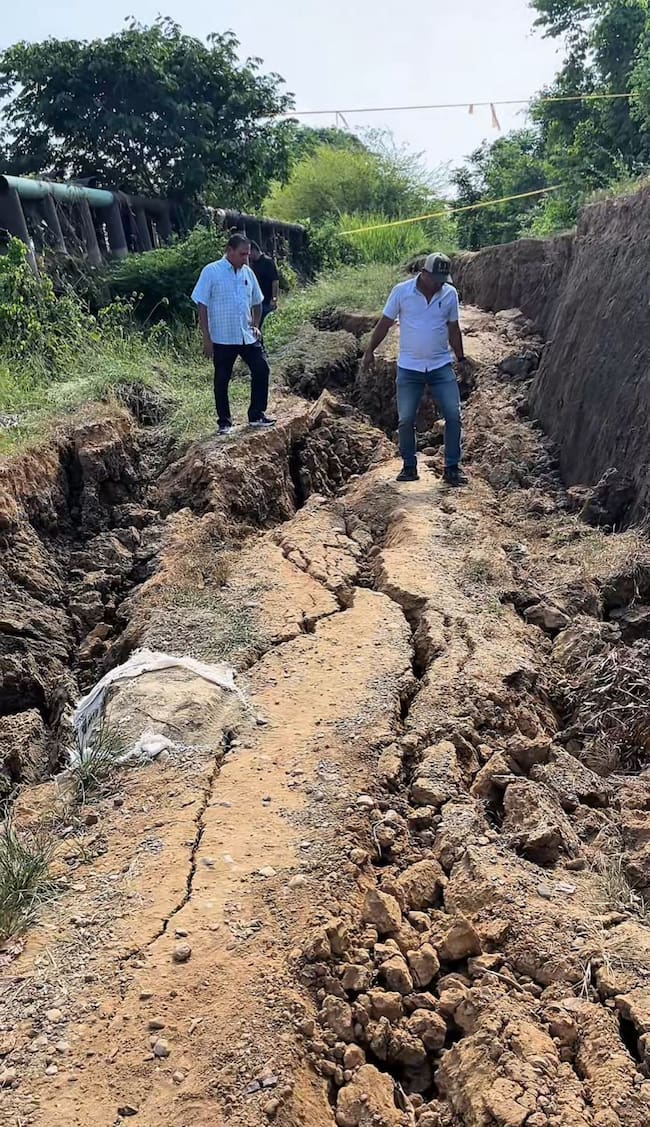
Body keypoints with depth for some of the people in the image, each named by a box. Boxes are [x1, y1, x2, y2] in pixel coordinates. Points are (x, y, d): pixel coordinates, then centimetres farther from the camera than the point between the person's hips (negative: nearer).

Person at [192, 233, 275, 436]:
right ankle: (224, 423, 16)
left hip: (248, 336, 5)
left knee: (261, 370, 0)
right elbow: (202, 306, -8)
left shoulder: (247, 273, 7)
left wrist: (255, 326, 8)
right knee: (222, 380, 4)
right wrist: (206, 338, -12)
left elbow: (257, 302, 21)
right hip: (222, 338, -5)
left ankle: (257, 415, 13)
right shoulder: (211, 272, -8)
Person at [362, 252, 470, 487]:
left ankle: (452, 467, 3)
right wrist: (370, 351, 4)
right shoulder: (402, 291, -7)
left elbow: (453, 329, 11)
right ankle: (409, 467, 16)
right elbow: (385, 323, 2)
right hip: (409, 368, -1)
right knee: (406, 419, 0)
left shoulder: (450, 294, 0)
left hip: (441, 366, 2)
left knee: (453, 415, -6)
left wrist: (461, 358, 14)